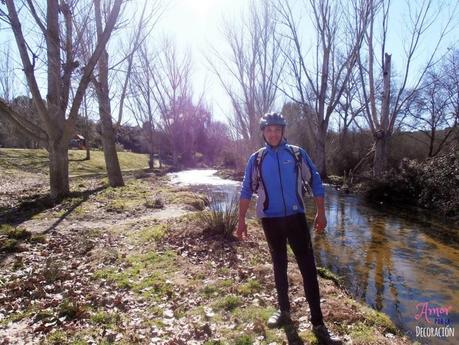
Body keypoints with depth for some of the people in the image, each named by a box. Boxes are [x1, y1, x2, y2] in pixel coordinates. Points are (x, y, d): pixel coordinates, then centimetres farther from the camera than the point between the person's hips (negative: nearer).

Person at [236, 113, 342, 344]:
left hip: (296, 217, -1)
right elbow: (247, 190, 4)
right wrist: (241, 220, 1)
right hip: (270, 220, 1)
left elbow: (315, 182, 3)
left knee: (308, 267, -3)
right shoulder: (256, 159, 1)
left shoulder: (297, 153, 0)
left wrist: (321, 213, -1)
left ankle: (318, 323, 7)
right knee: (279, 266, 14)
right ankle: (284, 311, 30)